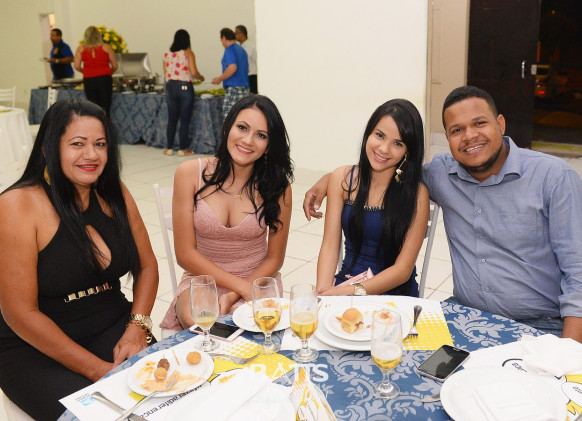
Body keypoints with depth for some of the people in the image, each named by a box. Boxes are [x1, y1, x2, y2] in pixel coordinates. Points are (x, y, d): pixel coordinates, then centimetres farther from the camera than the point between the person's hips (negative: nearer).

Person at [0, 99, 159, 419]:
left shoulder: (114, 194, 2)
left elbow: (146, 267, 8)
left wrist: (137, 328, -10)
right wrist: (97, 369, -18)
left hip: (114, 330, 4)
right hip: (35, 348, -4)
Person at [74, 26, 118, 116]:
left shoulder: (81, 48, 6)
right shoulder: (106, 47, 4)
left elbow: (77, 66, 0)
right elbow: (115, 66, 3)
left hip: (88, 80, 1)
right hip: (105, 79, -1)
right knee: (105, 109, -1)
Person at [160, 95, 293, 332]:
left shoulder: (278, 186, -7)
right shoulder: (190, 173, -9)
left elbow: (274, 258, 0)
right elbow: (185, 254, -9)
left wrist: (233, 296, -16)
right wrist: (242, 286, -18)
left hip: (257, 280, 0)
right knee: (196, 322, -30)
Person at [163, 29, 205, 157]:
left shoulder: (167, 54, 6)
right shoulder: (188, 53, -6)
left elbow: (165, 72, 9)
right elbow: (193, 72, -13)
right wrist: (201, 77, 6)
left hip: (170, 86, 4)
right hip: (185, 87, -4)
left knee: (172, 119, 10)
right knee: (185, 120, 3)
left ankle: (169, 148, 13)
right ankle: (183, 149, 6)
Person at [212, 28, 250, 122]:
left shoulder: (229, 49, -8)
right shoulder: (242, 50, 18)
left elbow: (232, 67, -22)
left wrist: (220, 79, -10)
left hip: (234, 88, -9)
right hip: (244, 88, 9)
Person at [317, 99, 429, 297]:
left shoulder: (416, 194, -9)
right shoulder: (342, 179, 1)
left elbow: (403, 269, -11)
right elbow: (330, 245, -2)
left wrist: (355, 291, -22)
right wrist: (322, 292, -17)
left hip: (395, 295, -2)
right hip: (345, 283, 2)